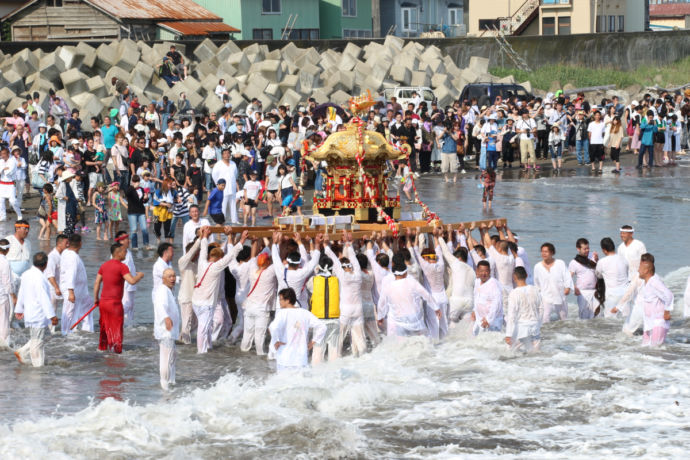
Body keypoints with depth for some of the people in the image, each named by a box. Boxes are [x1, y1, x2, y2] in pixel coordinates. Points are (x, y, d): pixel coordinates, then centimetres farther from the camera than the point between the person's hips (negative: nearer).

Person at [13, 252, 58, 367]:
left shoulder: (26, 274, 8)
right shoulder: (39, 278, -21)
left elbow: (21, 294, 18)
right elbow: (44, 298, -24)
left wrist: (19, 309, 29)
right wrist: (52, 316, -22)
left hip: (30, 313, 9)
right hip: (38, 315, -9)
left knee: (36, 339, 20)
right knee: (38, 341, 0)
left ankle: (22, 353, 20)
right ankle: (38, 364, 6)